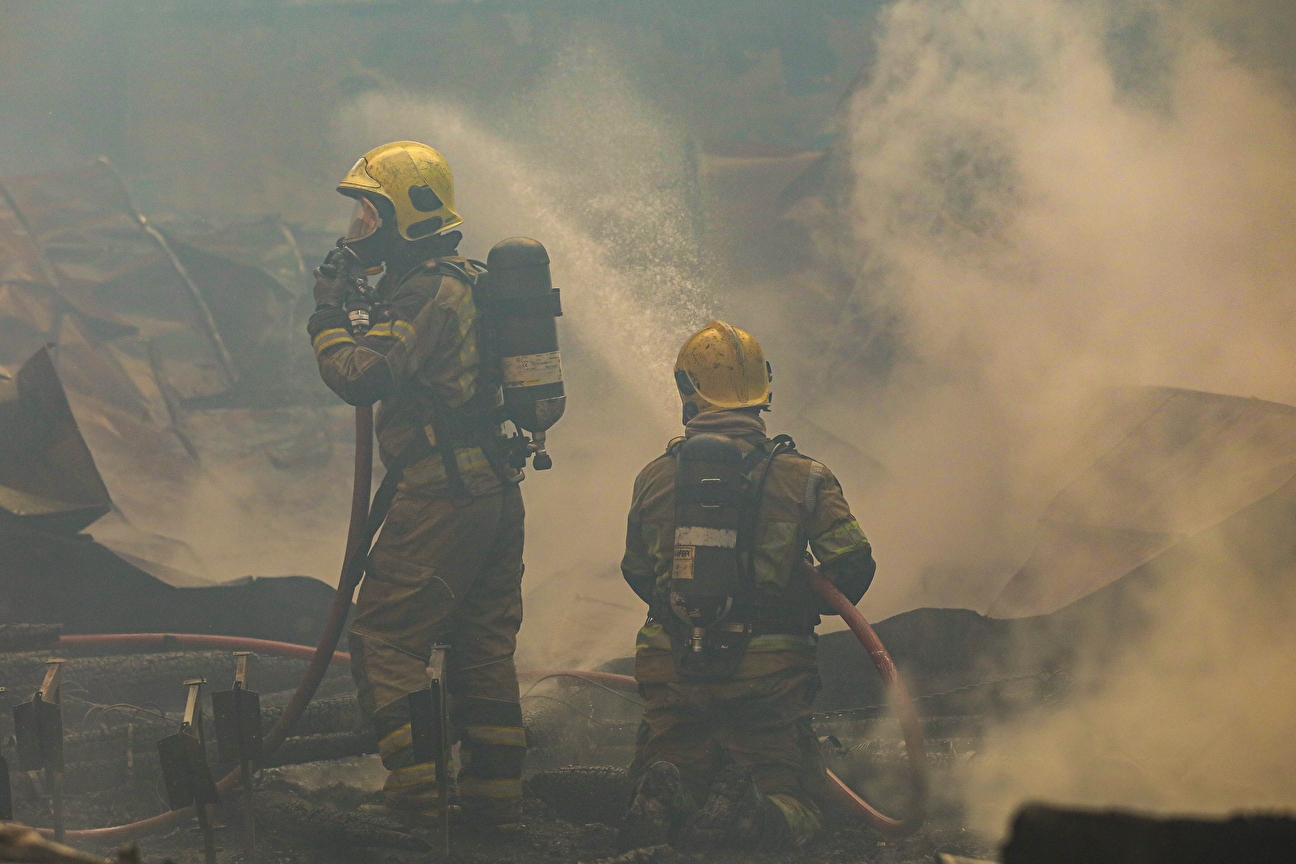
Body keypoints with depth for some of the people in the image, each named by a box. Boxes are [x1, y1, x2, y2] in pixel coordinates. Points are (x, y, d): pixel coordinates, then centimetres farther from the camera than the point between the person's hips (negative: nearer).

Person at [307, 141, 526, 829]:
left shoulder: (427, 293, -16)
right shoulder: (464, 281, 16)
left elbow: (360, 377, -24)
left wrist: (328, 315, -9)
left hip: (443, 499, -10)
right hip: (496, 491, 10)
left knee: (385, 636, -5)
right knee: (482, 644, 14)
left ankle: (417, 790, -11)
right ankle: (496, 794, 17)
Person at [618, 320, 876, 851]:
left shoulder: (655, 478, 6)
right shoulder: (801, 476, -1)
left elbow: (637, 573, 17)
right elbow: (852, 565, -8)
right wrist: (807, 604, 14)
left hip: (671, 668, 2)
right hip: (767, 673, -2)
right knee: (794, 804, 8)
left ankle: (661, 803, -21)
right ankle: (753, 816, -29)